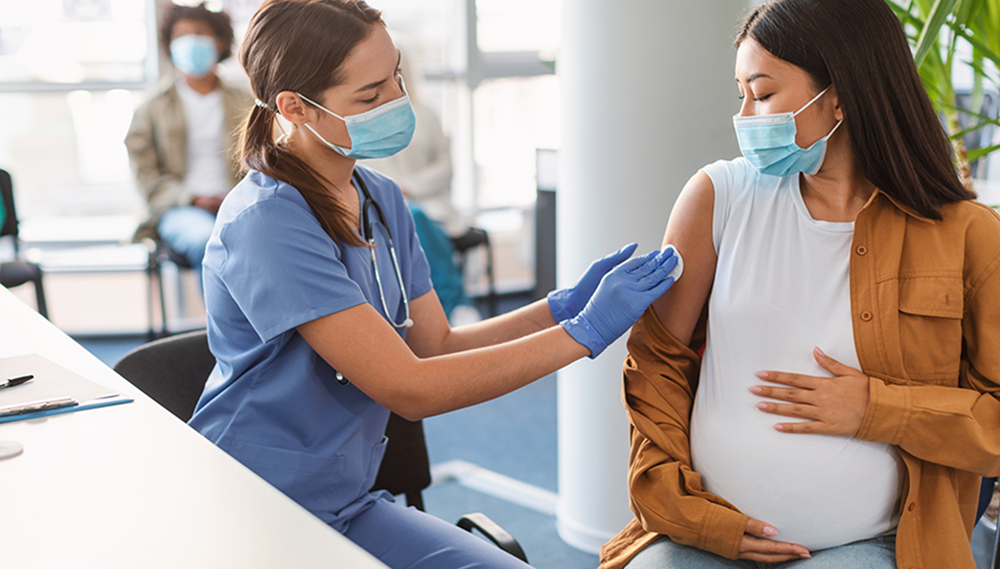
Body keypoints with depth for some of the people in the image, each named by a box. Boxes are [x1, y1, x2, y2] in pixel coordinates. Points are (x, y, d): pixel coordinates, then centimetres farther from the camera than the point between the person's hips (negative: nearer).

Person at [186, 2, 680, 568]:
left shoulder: (382, 200, 5)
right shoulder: (263, 223, -21)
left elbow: (439, 346, 7)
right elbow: (410, 390, -22)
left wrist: (563, 305, -7)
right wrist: (585, 331, -19)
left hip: (347, 505, 7)